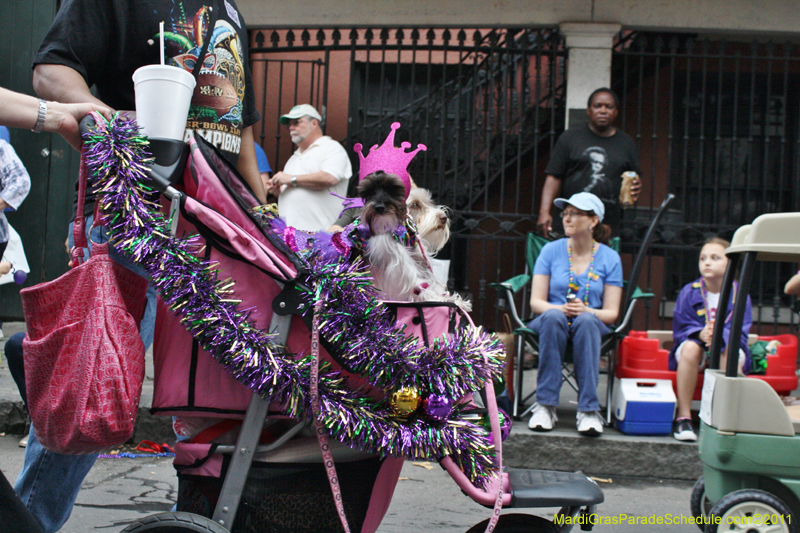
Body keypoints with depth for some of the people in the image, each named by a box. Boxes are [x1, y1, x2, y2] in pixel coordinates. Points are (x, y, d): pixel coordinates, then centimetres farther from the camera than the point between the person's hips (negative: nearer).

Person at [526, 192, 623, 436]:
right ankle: (545, 405, -34)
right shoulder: (551, 251, 5)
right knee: (553, 317, -36)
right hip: (551, 324, 0)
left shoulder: (609, 258, 4)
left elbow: (611, 313, -2)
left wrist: (585, 310, -23)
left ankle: (588, 409, -37)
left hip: (591, 325, 0)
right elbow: (536, 302, -1)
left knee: (586, 320, -36)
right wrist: (561, 309, -22)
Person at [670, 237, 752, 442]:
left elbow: (740, 331, -13)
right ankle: (683, 416, -30)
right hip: (695, 342, 0)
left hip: (727, 345, 0)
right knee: (690, 347, -35)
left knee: (730, 352, -36)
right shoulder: (689, 292, -3)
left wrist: (720, 335, -36)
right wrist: (701, 334, -32)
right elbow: (681, 328, -9)